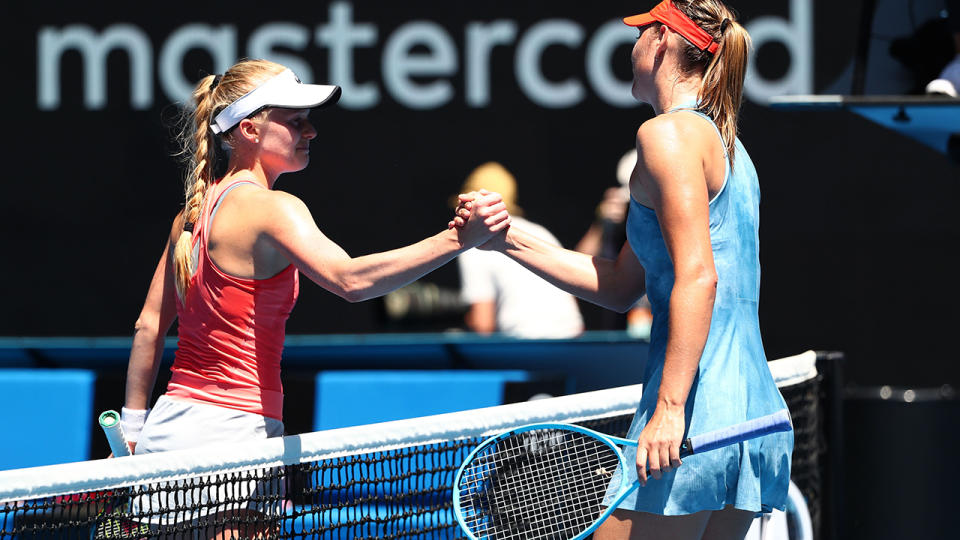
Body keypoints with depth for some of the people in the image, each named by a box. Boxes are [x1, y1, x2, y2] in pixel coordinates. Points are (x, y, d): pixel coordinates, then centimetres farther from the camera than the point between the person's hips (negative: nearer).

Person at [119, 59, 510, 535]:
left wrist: (133, 430, 22)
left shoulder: (197, 210, 12)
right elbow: (349, 279, -32)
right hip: (232, 434, -9)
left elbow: (149, 327, 16)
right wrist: (459, 239, -38)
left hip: (169, 425, 9)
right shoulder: (271, 210, -14)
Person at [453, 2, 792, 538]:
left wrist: (670, 407, -23)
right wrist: (508, 239, 18)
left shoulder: (668, 132, -7)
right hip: (758, 408, 9)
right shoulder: (725, 142, 21)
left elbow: (697, 277, -18)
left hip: (698, 412, -9)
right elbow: (620, 286, 22)